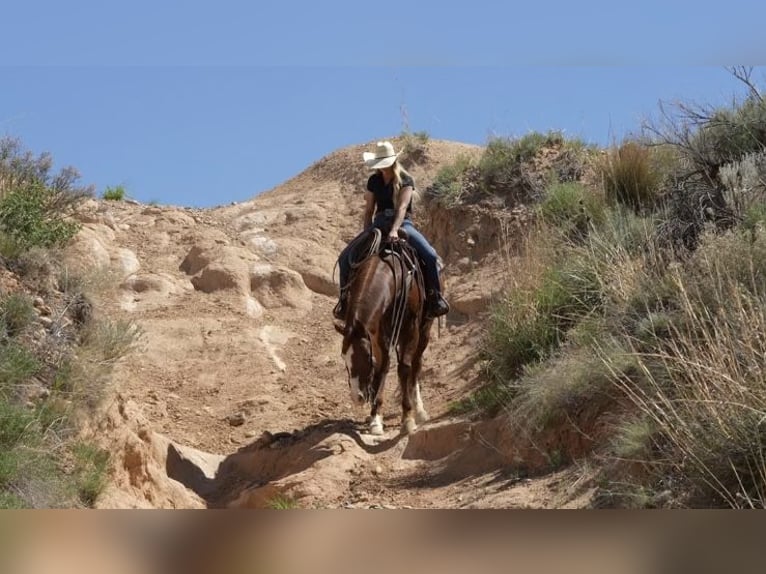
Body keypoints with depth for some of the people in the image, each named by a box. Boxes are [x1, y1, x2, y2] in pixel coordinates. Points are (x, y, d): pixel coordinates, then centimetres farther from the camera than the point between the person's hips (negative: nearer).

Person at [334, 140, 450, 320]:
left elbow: (402, 207, -16)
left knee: (430, 256, -28)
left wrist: (394, 230, -30)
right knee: (345, 257, -12)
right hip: (379, 223, 4)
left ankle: (435, 297, -12)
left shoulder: (405, 180, -3)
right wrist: (367, 234, 1)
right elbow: (369, 209, 13)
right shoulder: (374, 181, 10)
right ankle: (345, 298, 1)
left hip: (402, 223, -4)